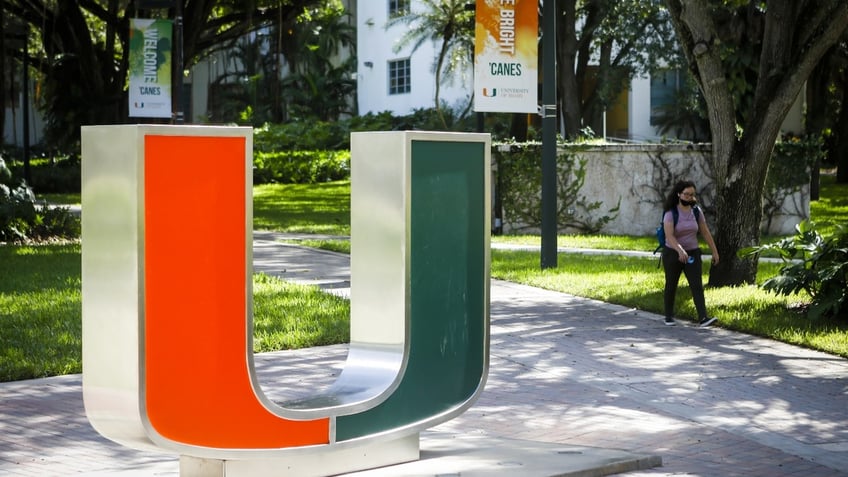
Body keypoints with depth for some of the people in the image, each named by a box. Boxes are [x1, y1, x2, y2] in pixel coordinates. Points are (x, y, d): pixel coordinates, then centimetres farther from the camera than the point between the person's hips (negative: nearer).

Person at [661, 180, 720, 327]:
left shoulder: (696, 211, -1)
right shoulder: (670, 213, -16)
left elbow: (706, 232, 6)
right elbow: (669, 236, -28)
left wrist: (714, 251, 7)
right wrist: (680, 251, -44)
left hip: (692, 254, 3)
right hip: (673, 254, -3)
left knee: (697, 285, -11)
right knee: (671, 286, 11)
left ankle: (703, 318, -20)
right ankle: (669, 316, 28)